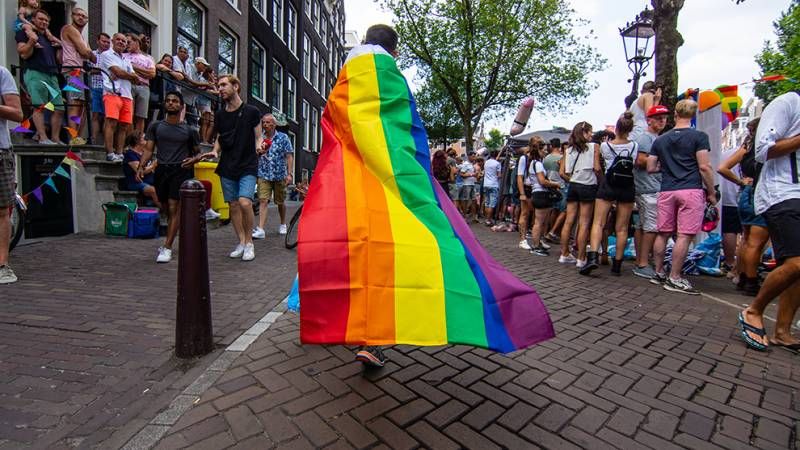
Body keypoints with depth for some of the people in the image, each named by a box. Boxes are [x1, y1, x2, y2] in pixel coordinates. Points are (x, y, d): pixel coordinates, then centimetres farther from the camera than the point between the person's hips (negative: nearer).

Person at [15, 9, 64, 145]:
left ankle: (55, 138, -1)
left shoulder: (48, 37, 28)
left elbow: (57, 59, 29)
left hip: (52, 75, 6)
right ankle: (43, 138, -21)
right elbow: (24, 54, -3)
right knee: (39, 106, -15)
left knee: (59, 108, -5)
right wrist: (31, 42, -18)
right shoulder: (25, 32, 10)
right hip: (35, 73, -6)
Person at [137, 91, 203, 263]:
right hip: (161, 170, 3)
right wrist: (141, 166, -7)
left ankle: (167, 248, -7)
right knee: (167, 210, 10)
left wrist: (194, 159, -8)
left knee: (174, 209, -9)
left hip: (181, 170, -3)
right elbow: (148, 149, 8)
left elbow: (198, 152, 16)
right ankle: (169, 241, 28)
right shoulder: (155, 126, 13)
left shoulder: (189, 131, 9)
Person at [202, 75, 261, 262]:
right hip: (227, 167, 5)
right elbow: (219, 138, 21)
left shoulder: (251, 111, 1)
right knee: (233, 205, 5)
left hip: (248, 165, -5)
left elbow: (258, 136, 3)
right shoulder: (219, 115, 13)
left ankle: (249, 242, -4)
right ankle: (241, 242, 17)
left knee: (244, 202, -21)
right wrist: (215, 151, 2)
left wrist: (258, 147, -19)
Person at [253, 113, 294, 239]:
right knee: (263, 200, -10)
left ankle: (283, 225, 30)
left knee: (280, 202, 10)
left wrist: (289, 174, -11)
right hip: (263, 175, 2)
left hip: (279, 175, -1)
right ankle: (260, 229, -13)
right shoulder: (260, 138, 10)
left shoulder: (283, 137, 2)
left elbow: (289, 156, -3)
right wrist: (258, 152, -7)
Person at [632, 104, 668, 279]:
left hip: (652, 188, 10)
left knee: (642, 226, 10)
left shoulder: (655, 138, 24)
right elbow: (641, 160, -18)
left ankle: (639, 263, 15)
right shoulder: (646, 137, -7)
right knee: (652, 227, -10)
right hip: (650, 189, -10)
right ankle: (643, 264, -7)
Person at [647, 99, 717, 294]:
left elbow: (650, 168, 11)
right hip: (691, 190, -4)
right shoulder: (699, 137, -1)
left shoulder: (660, 140, 11)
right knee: (685, 236, -4)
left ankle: (658, 273, 17)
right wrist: (712, 192, 2)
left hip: (666, 191, 5)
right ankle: (674, 278, -3)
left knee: (663, 233, 10)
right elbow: (704, 167, -6)